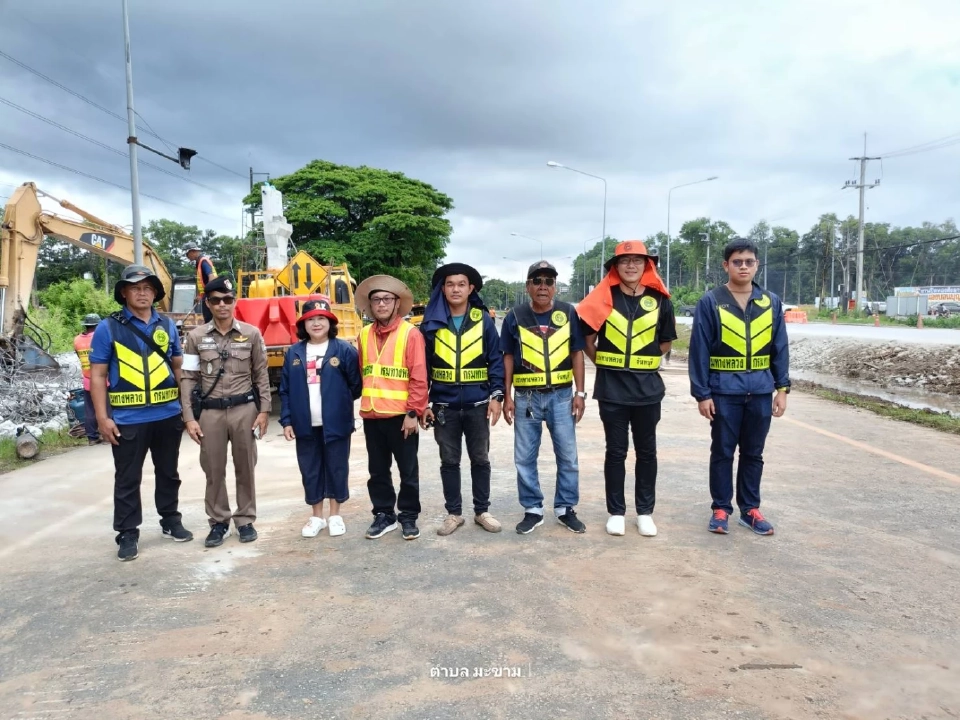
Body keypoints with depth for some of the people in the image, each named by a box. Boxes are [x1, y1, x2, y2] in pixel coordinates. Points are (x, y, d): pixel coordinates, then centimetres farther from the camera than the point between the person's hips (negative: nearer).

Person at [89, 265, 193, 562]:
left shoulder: (167, 325, 8)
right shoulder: (108, 328, -2)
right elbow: (98, 375, -4)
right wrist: (102, 418, -10)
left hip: (168, 415, 3)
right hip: (127, 419, -3)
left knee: (168, 473, 16)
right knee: (127, 480, 6)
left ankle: (171, 521, 32)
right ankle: (128, 534, 18)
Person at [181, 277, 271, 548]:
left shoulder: (251, 334, 1)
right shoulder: (196, 337, 2)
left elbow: (261, 376, 3)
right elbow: (189, 379, 2)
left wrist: (264, 410, -2)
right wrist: (189, 417, -4)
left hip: (245, 409, 0)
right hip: (210, 412, 0)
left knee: (245, 468, 7)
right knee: (213, 470, 6)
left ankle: (245, 520, 20)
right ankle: (218, 522, 20)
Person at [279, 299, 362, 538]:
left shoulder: (344, 350, -5)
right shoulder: (294, 353, 5)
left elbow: (356, 385, -2)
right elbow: (285, 390, 5)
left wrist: (339, 402, 2)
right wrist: (287, 420, 0)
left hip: (336, 423, -3)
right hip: (306, 425, 3)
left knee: (336, 468, 8)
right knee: (310, 470, 11)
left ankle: (335, 515, 23)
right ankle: (317, 516, 26)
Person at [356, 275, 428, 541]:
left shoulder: (410, 333, -7)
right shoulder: (364, 335, 9)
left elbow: (419, 377, -10)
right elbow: (361, 374, 14)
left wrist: (413, 412, -14)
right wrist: (364, 404, 9)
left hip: (401, 415, -5)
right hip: (371, 416, 5)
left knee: (407, 470, 7)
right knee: (377, 470, 14)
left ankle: (408, 516, 21)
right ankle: (384, 515, 27)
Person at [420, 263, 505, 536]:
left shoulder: (484, 320, -1)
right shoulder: (432, 322, 1)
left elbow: (496, 360, 1)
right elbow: (422, 364, 2)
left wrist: (496, 395, -8)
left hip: (477, 403, 0)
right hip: (444, 405, 1)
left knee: (480, 459, 10)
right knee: (449, 461, 9)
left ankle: (482, 511, 24)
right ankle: (454, 512, 22)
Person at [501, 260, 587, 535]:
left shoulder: (568, 313, 1)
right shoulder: (515, 316, 0)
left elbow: (577, 353, 4)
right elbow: (508, 357, 3)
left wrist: (580, 392, -1)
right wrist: (506, 397, 0)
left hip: (561, 395, 0)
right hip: (526, 397, 0)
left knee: (568, 455, 7)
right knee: (525, 457, 7)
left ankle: (566, 509, 22)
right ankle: (532, 510, 21)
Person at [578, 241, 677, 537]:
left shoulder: (659, 301, 1)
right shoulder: (603, 299, -4)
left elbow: (666, 343, 12)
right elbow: (587, 341, 3)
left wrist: (643, 360, 8)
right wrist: (607, 364, 4)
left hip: (647, 387, 2)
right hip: (611, 388, -1)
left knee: (646, 451, 10)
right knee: (615, 451, 7)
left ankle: (645, 512, 22)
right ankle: (616, 512, 18)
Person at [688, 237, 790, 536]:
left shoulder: (771, 302, 5)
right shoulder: (711, 302, -5)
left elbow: (780, 347, 9)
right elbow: (699, 350, -6)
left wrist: (782, 387, 4)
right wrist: (701, 393, -9)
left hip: (761, 390, 3)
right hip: (724, 391, -3)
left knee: (754, 453, 12)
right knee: (722, 452, 7)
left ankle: (750, 509, 24)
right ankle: (721, 509, 19)